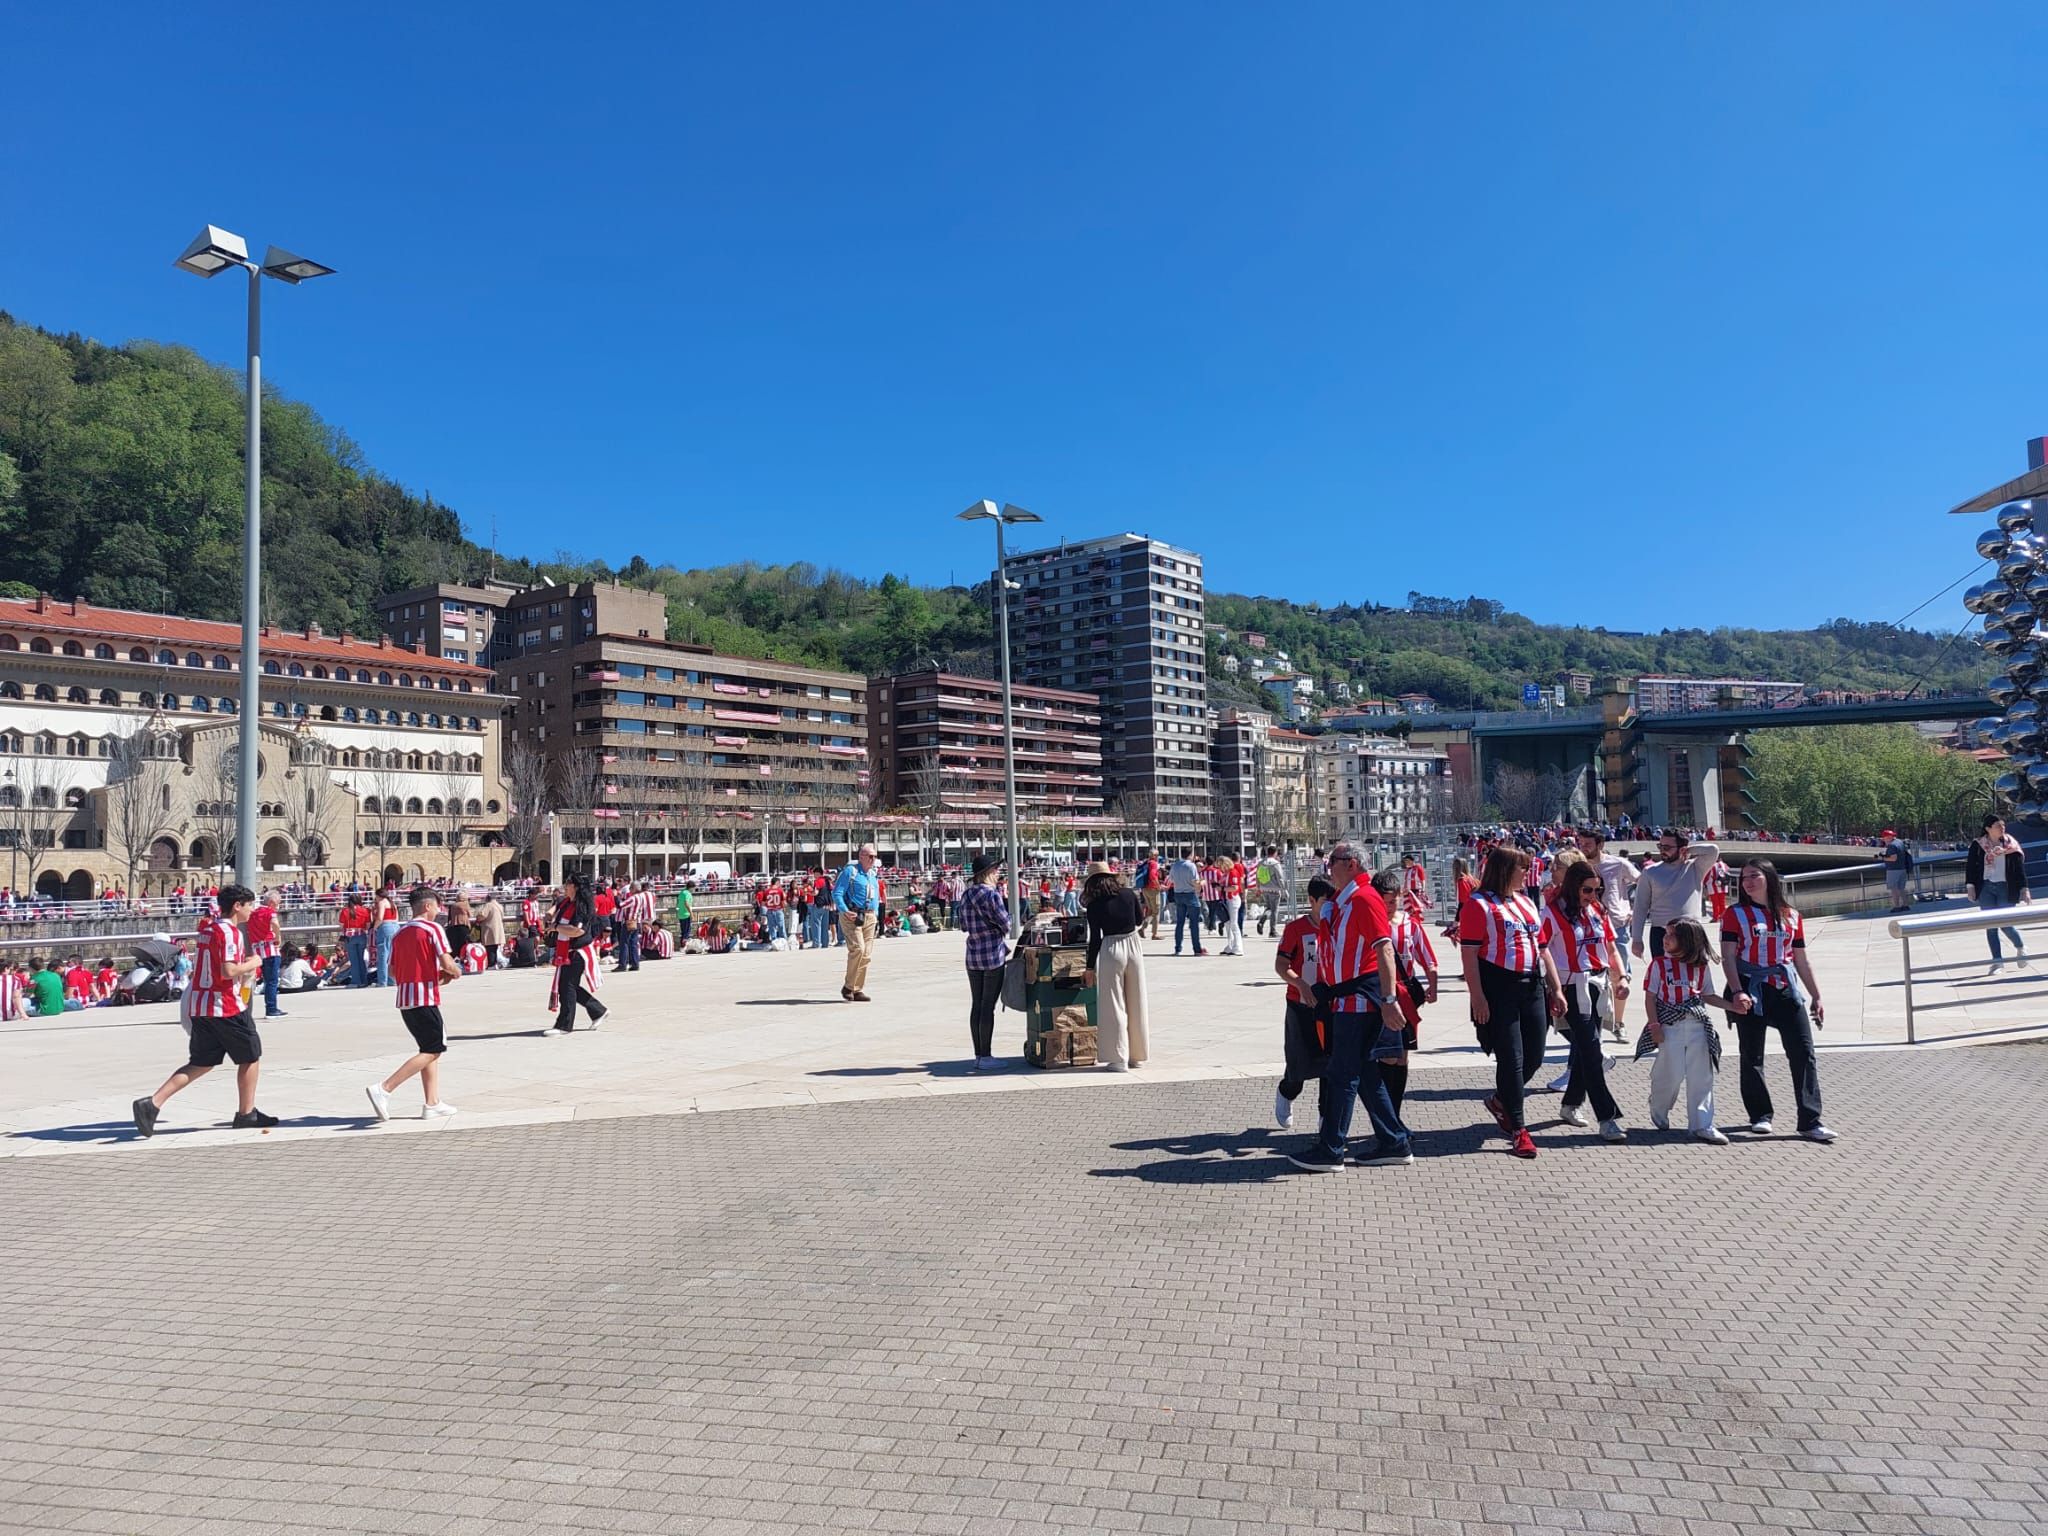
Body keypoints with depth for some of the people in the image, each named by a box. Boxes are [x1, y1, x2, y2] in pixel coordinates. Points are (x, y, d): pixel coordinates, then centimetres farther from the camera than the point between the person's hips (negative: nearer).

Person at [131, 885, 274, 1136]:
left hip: (200, 1006, 8)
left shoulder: (208, 928, 14)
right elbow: (228, 971, -24)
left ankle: (152, 1103, -2)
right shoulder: (229, 932, -15)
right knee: (251, 1057, 7)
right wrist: (252, 964, -9)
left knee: (201, 1064, 11)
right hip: (227, 1007, -8)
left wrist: (243, 965, 19)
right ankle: (246, 1114, 14)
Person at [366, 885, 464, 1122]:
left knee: (430, 1049, 15)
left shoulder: (400, 933, 15)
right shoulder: (433, 929, -7)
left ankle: (433, 1104, 13)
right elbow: (447, 963, -15)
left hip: (405, 1000, 8)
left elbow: (393, 972, 16)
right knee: (432, 1052, -3)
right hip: (425, 999, -8)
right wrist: (456, 972, 7)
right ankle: (384, 1089, -14)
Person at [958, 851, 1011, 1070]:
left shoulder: (966, 896, 9)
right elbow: (1006, 924, -11)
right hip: (994, 955, -7)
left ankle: (979, 1055, 14)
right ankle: (985, 1057, 1)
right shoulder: (992, 895, -14)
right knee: (988, 1007, -3)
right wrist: (1005, 902, 5)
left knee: (976, 1006, 9)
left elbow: (963, 926, 14)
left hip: (972, 956, 7)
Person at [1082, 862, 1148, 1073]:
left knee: (1113, 1006, 4)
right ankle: (1138, 1055, 22)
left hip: (1110, 951, -3)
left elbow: (1095, 939, -7)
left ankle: (1118, 1059, 3)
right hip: (1134, 946, 4)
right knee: (1136, 1004, 13)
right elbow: (1140, 919, 13)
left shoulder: (1094, 905, -7)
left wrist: (1090, 968, 0)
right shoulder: (1128, 894, 0)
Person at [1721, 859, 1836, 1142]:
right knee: (1752, 1056, 4)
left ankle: (1811, 1121, -2)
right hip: (1751, 991, -2)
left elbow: (1801, 960, 16)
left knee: (1804, 1052, -5)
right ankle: (1760, 1116, 17)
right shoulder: (1736, 914, 2)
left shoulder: (1791, 916, 11)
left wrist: (1816, 997, 14)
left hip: (1786, 990, 2)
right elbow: (1728, 957, -5)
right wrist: (1737, 991, -18)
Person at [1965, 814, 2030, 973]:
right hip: (1985, 888, 1)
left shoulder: (2011, 845, 3)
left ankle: (2020, 947, 24)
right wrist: (1970, 887, -2)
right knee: (1990, 926, 0)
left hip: (2006, 888, -1)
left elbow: (2020, 869, 4)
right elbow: (1970, 867, 6)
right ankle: (1997, 960, 7)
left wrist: (2024, 890, -1)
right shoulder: (1978, 845, 3)